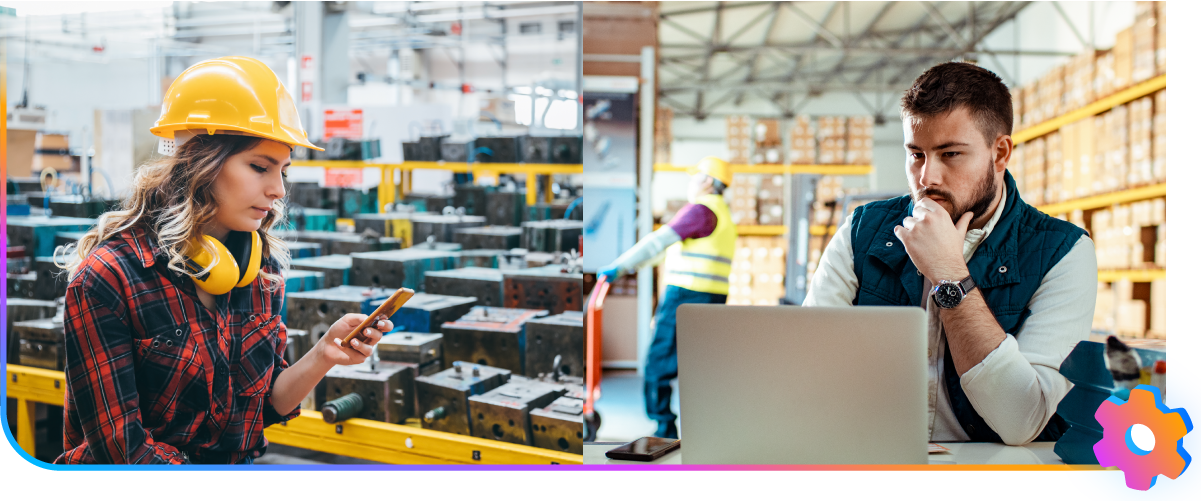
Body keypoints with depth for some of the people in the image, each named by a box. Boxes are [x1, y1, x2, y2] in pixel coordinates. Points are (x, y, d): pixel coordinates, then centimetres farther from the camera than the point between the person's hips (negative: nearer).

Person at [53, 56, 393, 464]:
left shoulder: (263, 270, 0)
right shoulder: (107, 278, -15)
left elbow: (265, 404, 6)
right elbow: (120, 449, -15)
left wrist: (322, 357, -12)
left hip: (240, 462, 4)